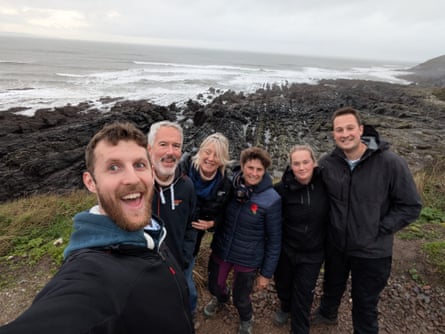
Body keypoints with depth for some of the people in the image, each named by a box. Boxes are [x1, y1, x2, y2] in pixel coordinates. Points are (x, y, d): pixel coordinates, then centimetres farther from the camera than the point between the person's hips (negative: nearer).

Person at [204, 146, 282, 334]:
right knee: (214, 286, 24)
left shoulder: (272, 200, -21)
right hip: (220, 250, 4)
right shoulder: (230, 184, -13)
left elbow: (274, 240, -13)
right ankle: (220, 299, 62)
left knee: (240, 299, 14)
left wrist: (266, 273, -8)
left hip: (247, 259, -3)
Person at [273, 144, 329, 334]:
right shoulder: (283, 189, -20)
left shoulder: (325, 183, -17)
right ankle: (285, 307, 57)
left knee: (303, 293, 11)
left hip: (313, 252, 0)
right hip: (286, 249, 1)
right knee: (282, 283, 23)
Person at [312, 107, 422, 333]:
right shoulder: (327, 163, -11)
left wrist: (379, 230, -15)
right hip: (335, 245, 4)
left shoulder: (390, 163, -20)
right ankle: (327, 313, 59)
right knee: (332, 286, 29)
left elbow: (411, 206, -11)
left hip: (372, 251, -3)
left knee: (365, 304, 18)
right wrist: (327, 225, -2)